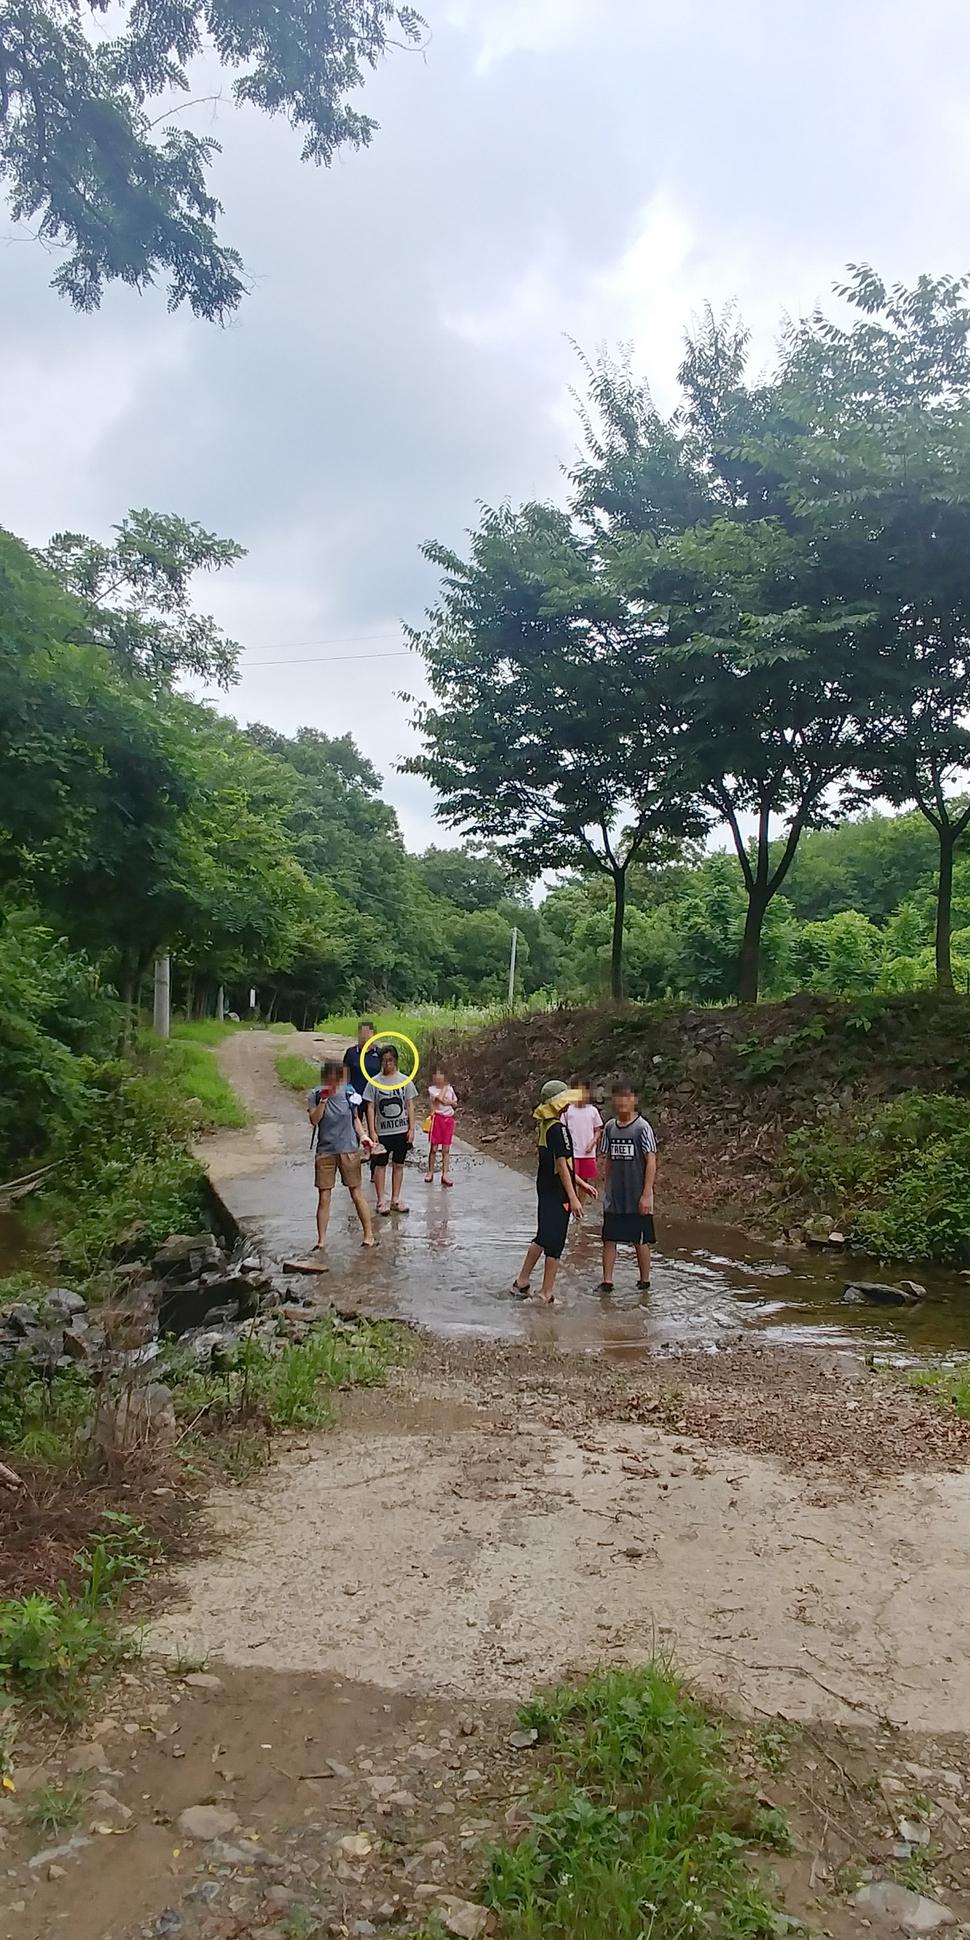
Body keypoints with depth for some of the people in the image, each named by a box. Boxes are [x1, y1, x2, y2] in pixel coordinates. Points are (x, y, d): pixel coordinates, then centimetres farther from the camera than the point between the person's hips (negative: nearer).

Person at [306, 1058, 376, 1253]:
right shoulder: (315, 1095, -4)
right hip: (325, 1151, 0)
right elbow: (314, 1120, -15)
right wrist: (323, 1100, -23)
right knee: (323, 1198, 2)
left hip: (349, 1150, 0)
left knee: (357, 1194, 4)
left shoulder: (349, 1093, -1)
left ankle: (369, 1235, 14)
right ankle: (321, 1241, 11)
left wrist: (362, 1136, -3)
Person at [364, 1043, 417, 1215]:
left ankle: (395, 1200, 18)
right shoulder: (374, 1082, -3)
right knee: (380, 1165, 3)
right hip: (382, 1132, -2)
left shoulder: (405, 1081, 2)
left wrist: (411, 1129, -1)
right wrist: (372, 1132, -8)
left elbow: (410, 1106, 5)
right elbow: (370, 1108, -3)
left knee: (398, 1164, 9)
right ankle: (381, 1201, 11)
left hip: (402, 1131, 2)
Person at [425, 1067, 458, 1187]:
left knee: (446, 1149, 2)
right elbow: (441, 1098, -20)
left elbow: (455, 1104, 14)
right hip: (437, 1118, -3)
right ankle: (430, 1172, 15)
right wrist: (444, 1087, -6)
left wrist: (449, 1101, -7)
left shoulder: (450, 1088, 9)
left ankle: (445, 1174, 1)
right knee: (433, 1148, 2)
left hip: (449, 1119, 3)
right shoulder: (432, 1089, -5)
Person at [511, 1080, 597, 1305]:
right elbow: (562, 1165, -21)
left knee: (543, 1238, 20)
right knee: (554, 1244, 0)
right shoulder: (558, 1128, -19)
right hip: (558, 1193, -9)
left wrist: (582, 1183, 22)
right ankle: (547, 1295, 9)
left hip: (545, 1189, 9)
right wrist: (573, 1197, -21)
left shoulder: (546, 1126, 10)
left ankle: (522, 1282, 27)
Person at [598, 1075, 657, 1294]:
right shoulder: (609, 1127, 6)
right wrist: (605, 1187, 9)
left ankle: (645, 1283, 20)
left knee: (641, 1241, 6)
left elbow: (651, 1162, -11)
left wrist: (646, 1194, -15)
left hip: (637, 1199, -4)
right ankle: (607, 1282, 11)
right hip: (613, 1198, 4)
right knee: (609, 1239, 4)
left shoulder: (642, 1128, -9)